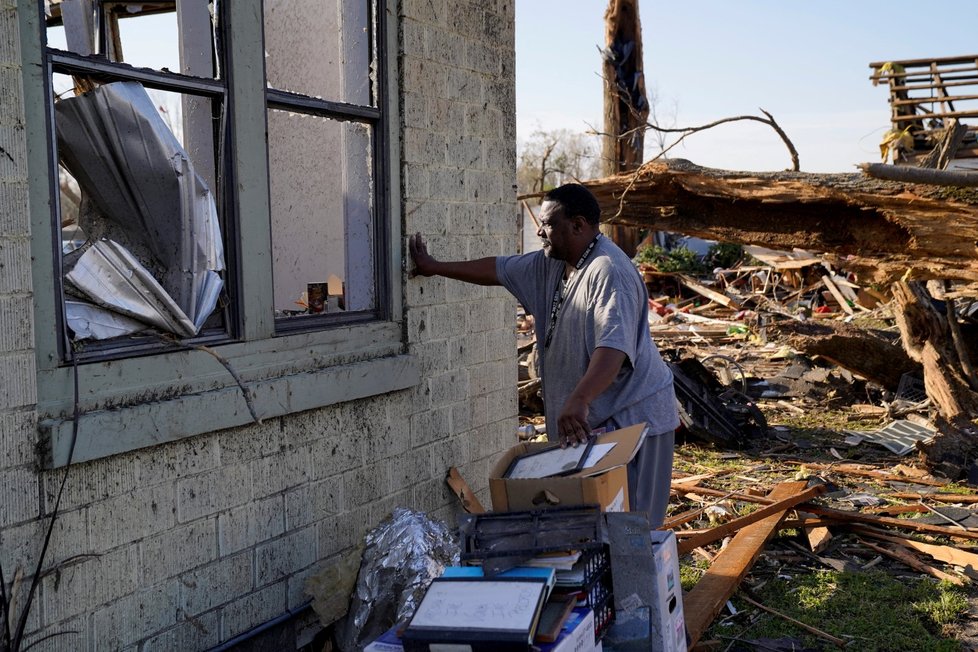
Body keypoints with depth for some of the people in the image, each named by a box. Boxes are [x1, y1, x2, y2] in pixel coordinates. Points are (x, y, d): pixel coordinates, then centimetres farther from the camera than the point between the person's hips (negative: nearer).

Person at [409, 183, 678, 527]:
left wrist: (579, 400, -45)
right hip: (593, 416, 9)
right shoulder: (552, 263, 9)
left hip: (630, 414, -9)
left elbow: (614, 346, -33)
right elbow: (500, 269, 21)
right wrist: (435, 267, 26)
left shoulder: (609, 272, -21)